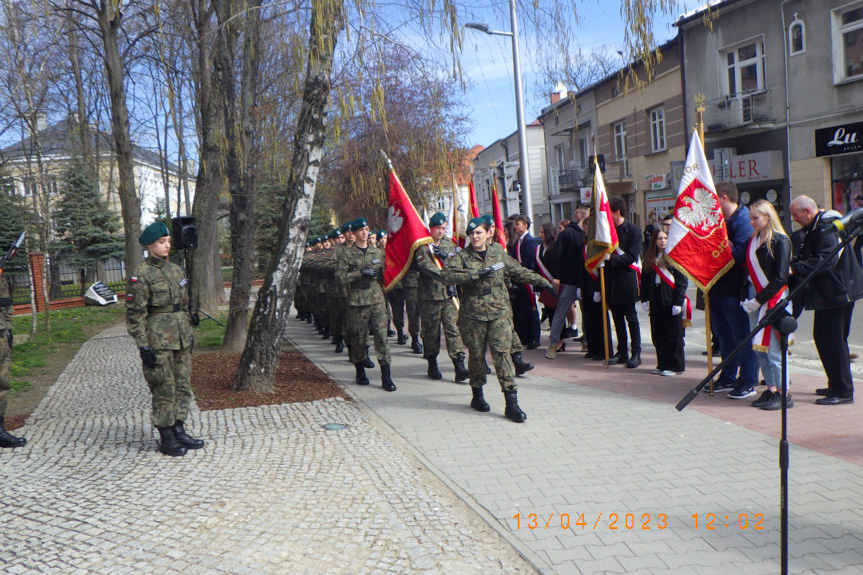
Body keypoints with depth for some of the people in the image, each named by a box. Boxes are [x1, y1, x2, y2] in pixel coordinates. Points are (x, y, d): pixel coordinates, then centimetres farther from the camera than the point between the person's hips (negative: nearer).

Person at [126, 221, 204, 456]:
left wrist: (189, 332, 19)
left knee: (183, 387, 11)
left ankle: (179, 431, 23)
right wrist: (143, 346, -15)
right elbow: (135, 315, -12)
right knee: (164, 390, 0)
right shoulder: (141, 276, -10)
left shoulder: (176, 270, 11)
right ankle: (166, 439, 12)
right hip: (159, 342, -7)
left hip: (181, 340, 7)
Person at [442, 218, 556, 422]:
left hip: (499, 312, 1)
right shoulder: (462, 256, -1)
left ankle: (511, 402, -7)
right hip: (472, 315, -1)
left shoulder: (498, 253, 9)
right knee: (476, 355, 6)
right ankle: (477, 395, 27)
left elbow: (519, 271, 22)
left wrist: (541, 281, 22)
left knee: (502, 353, -8)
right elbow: (447, 275, -18)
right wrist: (476, 274, -23)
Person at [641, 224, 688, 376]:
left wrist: (678, 302, -14)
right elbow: (645, 279, 11)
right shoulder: (649, 258, 10)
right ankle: (662, 364, 21)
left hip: (671, 301, -5)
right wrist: (644, 299, 4)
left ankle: (676, 366, 10)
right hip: (655, 299, 6)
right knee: (658, 336, 10)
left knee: (674, 335, 1)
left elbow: (682, 281, -9)